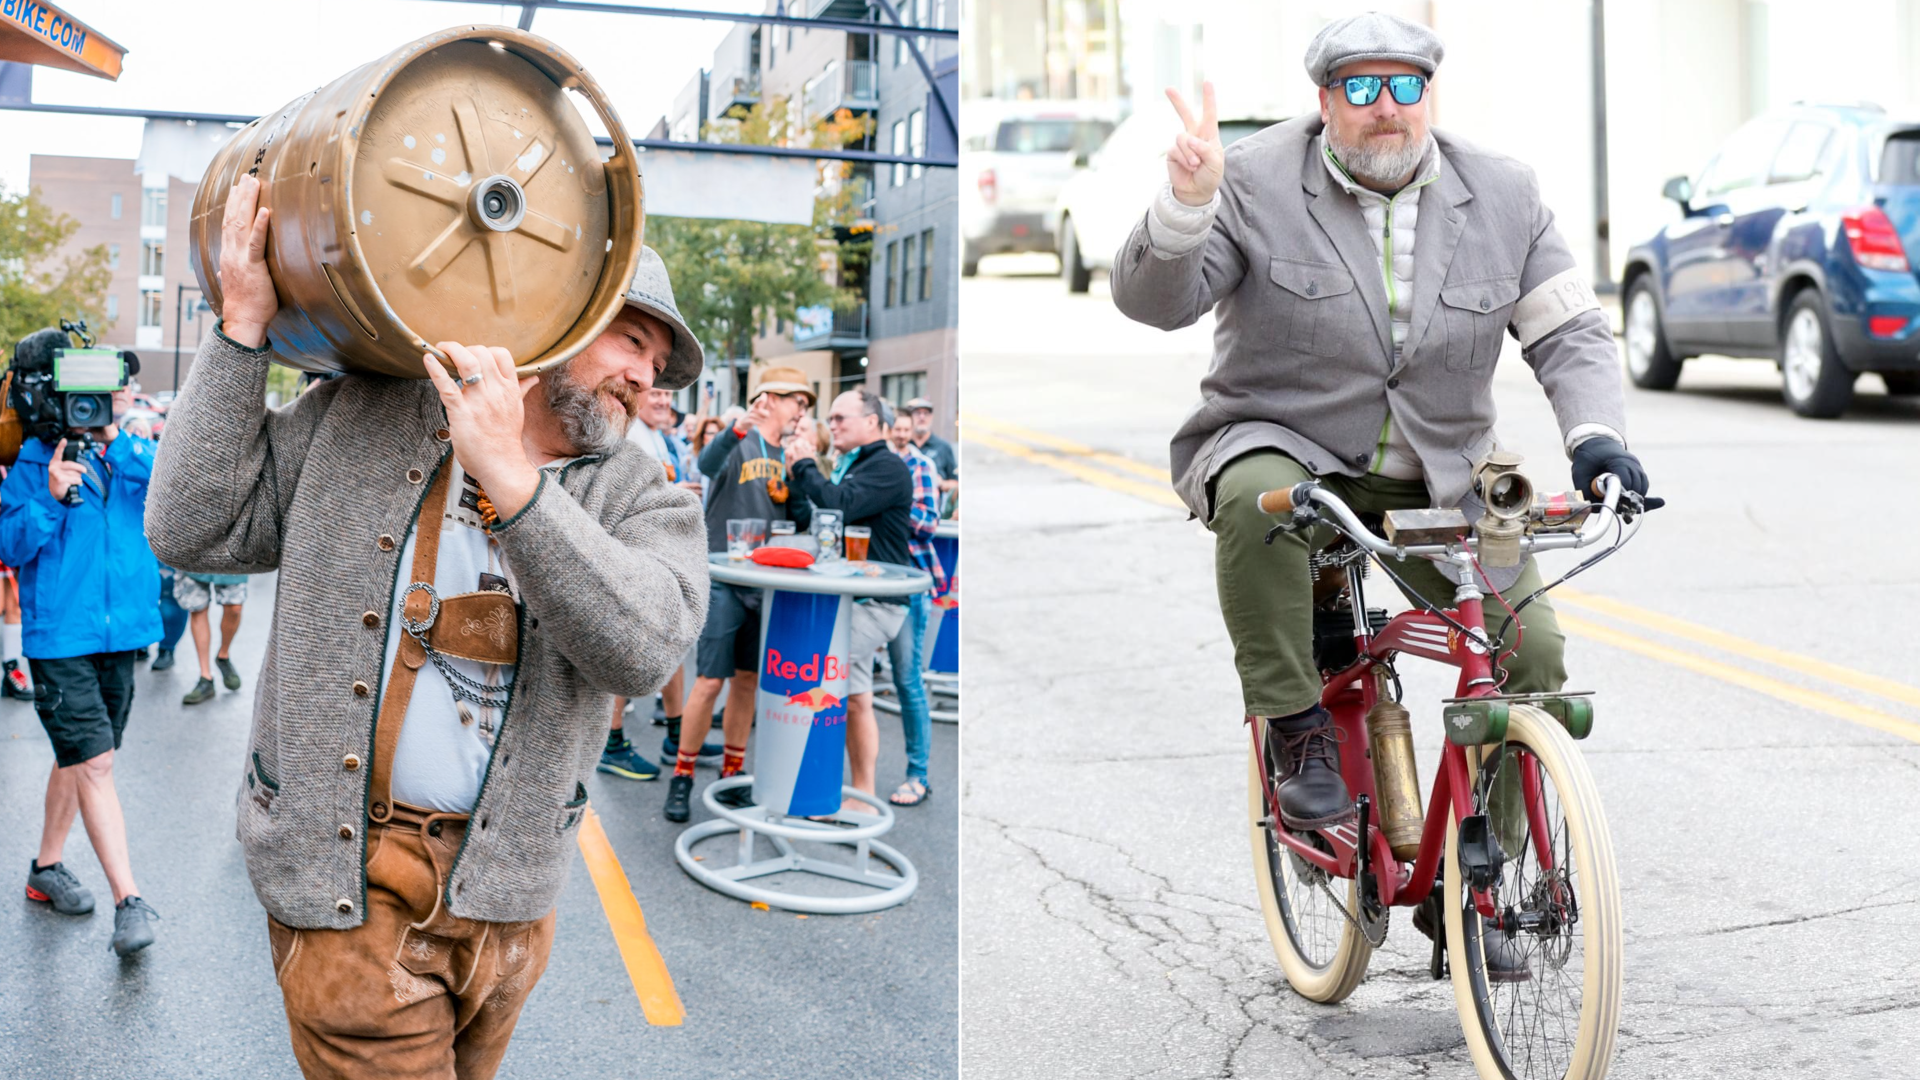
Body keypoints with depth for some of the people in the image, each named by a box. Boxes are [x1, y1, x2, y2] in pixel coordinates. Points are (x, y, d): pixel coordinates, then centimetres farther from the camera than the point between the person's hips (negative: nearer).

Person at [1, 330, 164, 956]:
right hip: (60, 636, -4)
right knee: (93, 762, -9)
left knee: (78, 758, 17)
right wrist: (51, 499, -22)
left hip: (121, 628, 4)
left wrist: (115, 438, -23)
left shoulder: (128, 448, 4)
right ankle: (129, 901, -8)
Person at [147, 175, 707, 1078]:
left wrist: (508, 478, -27)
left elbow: (642, 648, -19)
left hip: (510, 895, 3)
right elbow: (192, 531, -1)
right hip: (348, 878, -2)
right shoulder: (357, 418, 2)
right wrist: (243, 327, -5)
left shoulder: (644, 501, 0)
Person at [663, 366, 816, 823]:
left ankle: (732, 775, 22)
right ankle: (682, 777, 4)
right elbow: (708, 464, -29)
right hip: (723, 582, -6)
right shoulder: (739, 443, -6)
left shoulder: (785, 458, 13)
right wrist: (736, 430, -49)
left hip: (766, 585, 6)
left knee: (749, 680, 11)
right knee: (710, 680, -7)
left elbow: (801, 520, 13)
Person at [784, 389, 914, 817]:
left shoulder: (887, 467, -11)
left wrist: (805, 466, -11)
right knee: (855, 701, 11)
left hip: (873, 604, -10)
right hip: (854, 602, 10)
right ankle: (863, 797, 17)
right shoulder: (851, 466, 20)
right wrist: (801, 469, 8)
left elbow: (839, 506, -25)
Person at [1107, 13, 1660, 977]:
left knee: (1532, 651, -13)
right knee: (1259, 500, -39)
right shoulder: (1256, 183, -8)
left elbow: (1569, 331, 1)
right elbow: (1153, 300, -16)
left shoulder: (1501, 196, 1)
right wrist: (1186, 205, -35)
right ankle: (1296, 734, -19)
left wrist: (1595, 434, -17)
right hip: (1278, 445, -3)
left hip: (1438, 483, 3)